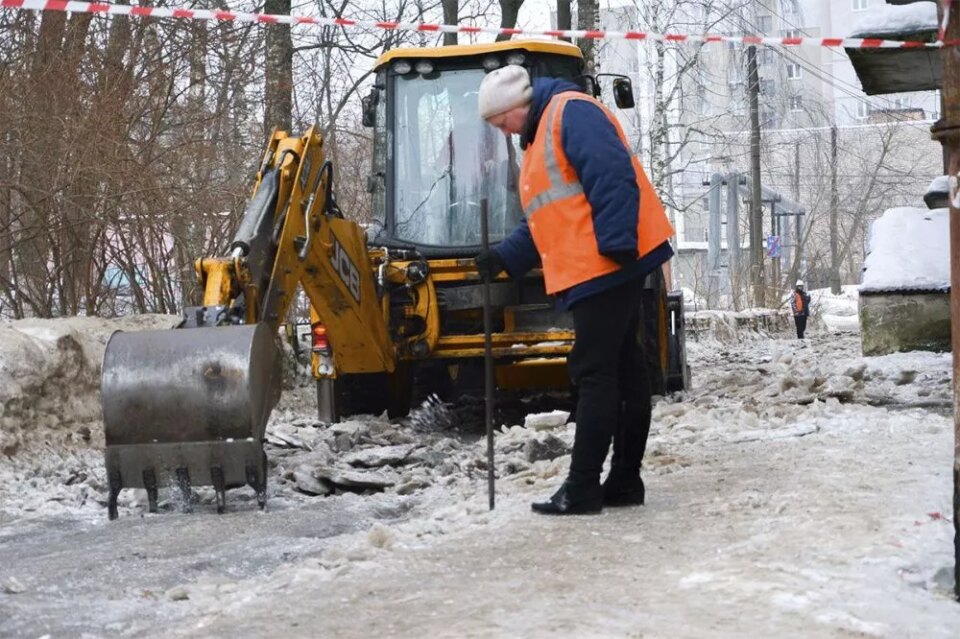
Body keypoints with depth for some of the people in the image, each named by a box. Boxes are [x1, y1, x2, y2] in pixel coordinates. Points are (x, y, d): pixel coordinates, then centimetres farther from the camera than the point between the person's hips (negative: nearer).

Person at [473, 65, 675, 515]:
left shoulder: (570, 113, -9)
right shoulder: (539, 139, 24)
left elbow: (613, 178, -21)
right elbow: (545, 219, 26)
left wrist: (616, 242, -26)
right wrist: (505, 257, 15)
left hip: (608, 265, -11)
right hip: (599, 272, 11)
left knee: (594, 374, -9)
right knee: (622, 369, 11)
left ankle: (582, 490, -6)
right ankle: (624, 481, 16)